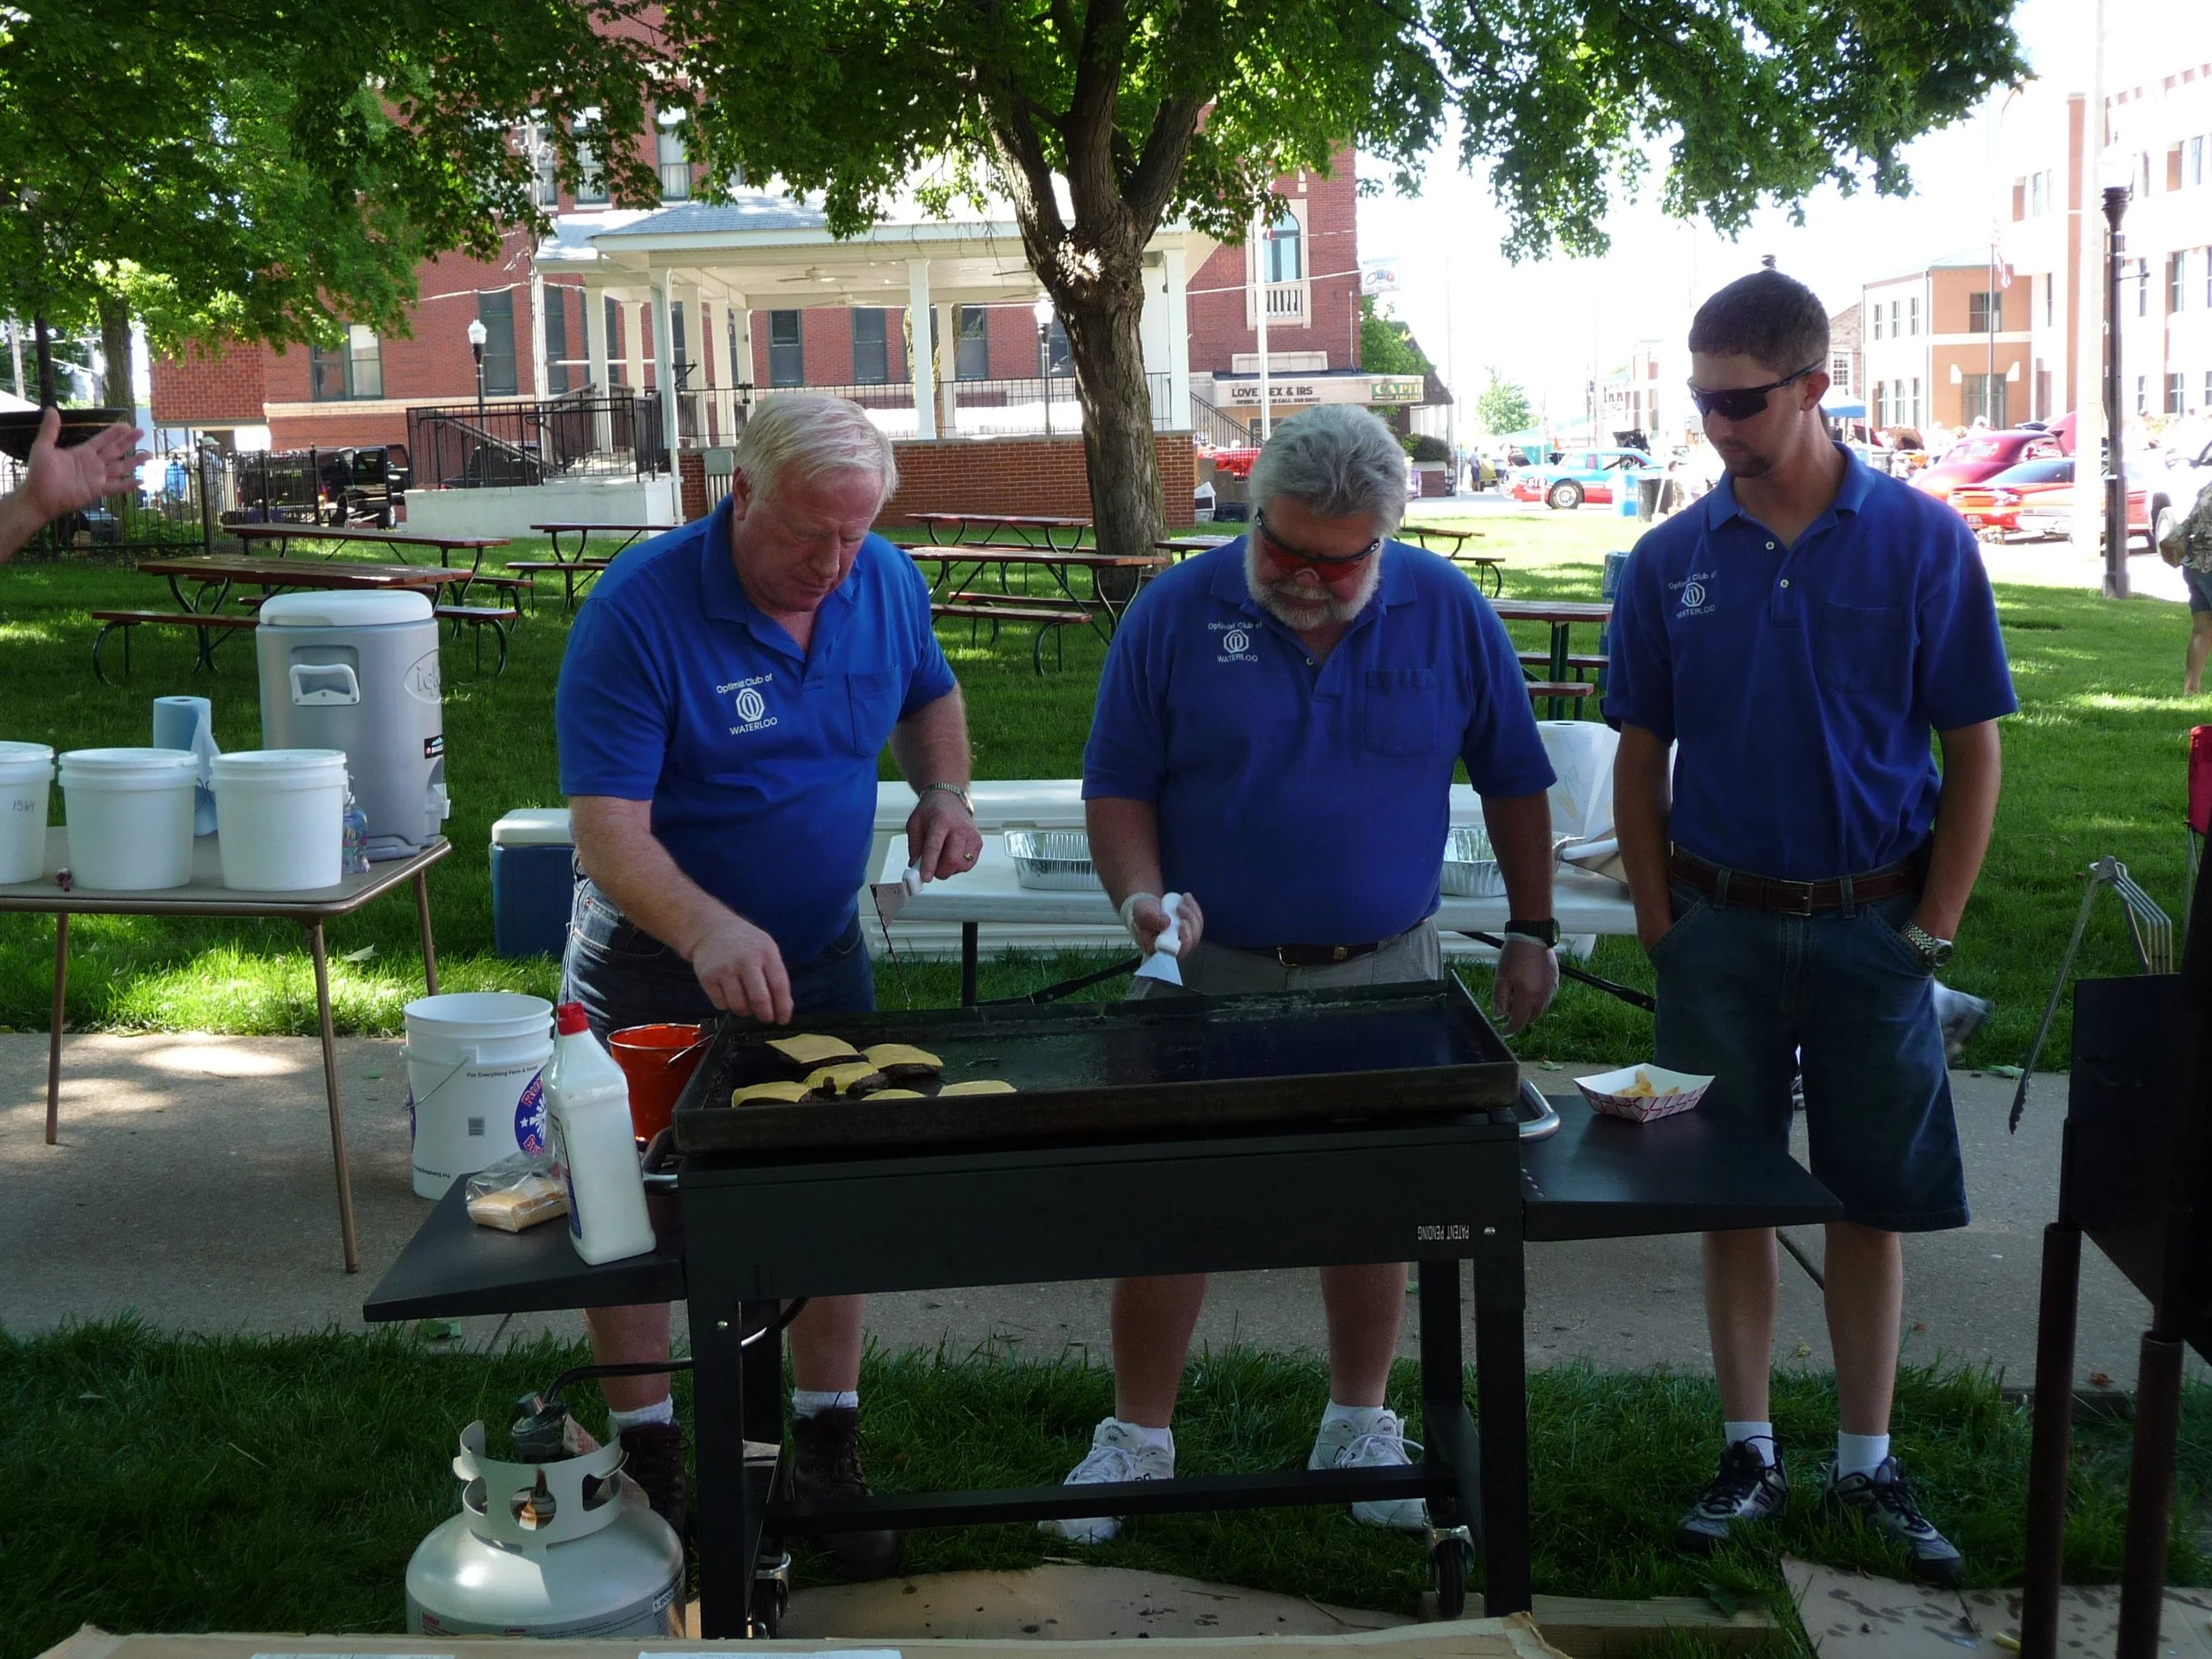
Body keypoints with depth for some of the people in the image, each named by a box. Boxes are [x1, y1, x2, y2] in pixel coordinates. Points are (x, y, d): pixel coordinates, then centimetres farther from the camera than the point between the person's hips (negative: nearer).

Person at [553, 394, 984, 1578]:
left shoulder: (887, 583, -7)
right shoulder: (636, 612, -25)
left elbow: (929, 696, 14)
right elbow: (608, 830, -31)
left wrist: (945, 792, -8)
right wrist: (709, 930, -48)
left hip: (817, 950, 4)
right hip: (654, 964, -4)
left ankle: (829, 1461, 25)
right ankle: (648, 1471, 25)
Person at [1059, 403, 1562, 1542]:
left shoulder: (1448, 614, -2)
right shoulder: (1175, 614, -7)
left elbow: (1512, 780, 8)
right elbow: (1117, 787, -2)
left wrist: (1531, 932, 9)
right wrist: (1143, 896, -19)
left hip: (1384, 974, 1)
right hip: (1209, 971, -1)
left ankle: (1360, 1427, 31)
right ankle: (1136, 1438, 20)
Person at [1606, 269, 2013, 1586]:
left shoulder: (1921, 540, -5)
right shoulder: (1672, 560, 0)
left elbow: (1975, 749, -2)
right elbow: (1641, 759, 6)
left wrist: (1932, 932, -5)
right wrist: (1661, 929, 0)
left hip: (1872, 925, -1)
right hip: (1722, 926, 1)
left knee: (1875, 1203, 8)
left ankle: (1868, 1464, 23)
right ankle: (1750, 1455, 23)